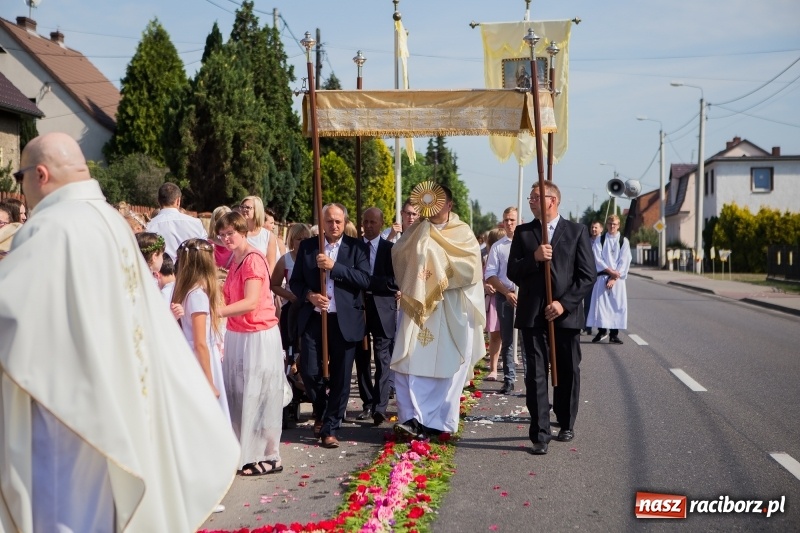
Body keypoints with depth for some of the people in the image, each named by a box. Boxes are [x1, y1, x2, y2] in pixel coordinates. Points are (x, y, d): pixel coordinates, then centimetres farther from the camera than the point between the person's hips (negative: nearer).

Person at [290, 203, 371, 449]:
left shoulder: (356, 247, 1)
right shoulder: (307, 246, 7)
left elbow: (365, 279, -11)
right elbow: (295, 281, 8)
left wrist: (334, 266, -18)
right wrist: (309, 296, -12)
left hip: (344, 321, -1)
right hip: (313, 319, 1)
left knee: (340, 377, 2)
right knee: (309, 371, -1)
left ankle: (330, 428, 15)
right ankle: (320, 412, 29)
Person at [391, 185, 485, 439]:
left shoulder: (463, 233, 3)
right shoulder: (417, 232, 11)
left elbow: (471, 266, -11)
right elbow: (397, 257, -3)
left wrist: (435, 248, -11)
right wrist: (421, 235, -12)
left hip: (451, 312, -2)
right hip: (418, 307, 2)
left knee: (446, 366, 0)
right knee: (410, 364, -7)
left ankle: (437, 421, 9)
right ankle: (413, 418, -7)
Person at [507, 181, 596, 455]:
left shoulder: (576, 231, 3)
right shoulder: (522, 232, 9)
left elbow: (587, 275, -2)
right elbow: (513, 273, 4)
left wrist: (564, 303, -11)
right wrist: (534, 258, -14)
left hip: (566, 314, -1)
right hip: (532, 315, 1)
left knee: (568, 372, 10)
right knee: (536, 374, -2)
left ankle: (566, 424, 29)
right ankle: (540, 434, 0)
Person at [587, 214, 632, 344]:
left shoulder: (624, 241, 5)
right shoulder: (600, 240, 5)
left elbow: (624, 261, -1)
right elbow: (598, 258, -2)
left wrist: (614, 278, -9)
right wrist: (610, 271, -14)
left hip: (617, 278, 0)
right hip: (602, 276, 0)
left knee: (617, 304, -3)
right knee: (600, 303, -4)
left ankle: (614, 334, 1)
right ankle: (602, 331, 8)